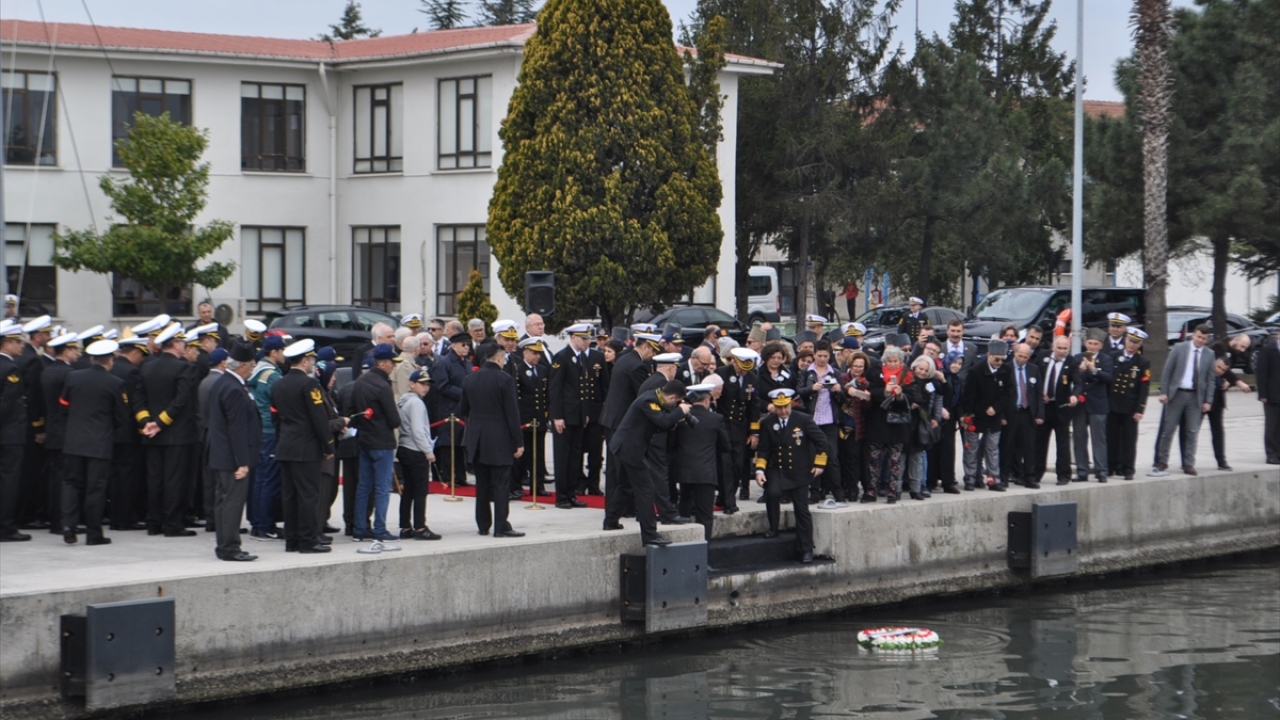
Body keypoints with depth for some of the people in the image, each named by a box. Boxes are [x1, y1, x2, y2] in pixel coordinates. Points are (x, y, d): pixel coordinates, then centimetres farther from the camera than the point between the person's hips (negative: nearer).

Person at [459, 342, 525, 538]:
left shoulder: (469, 380, 5)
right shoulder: (504, 380, -12)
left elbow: (463, 409, 12)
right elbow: (512, 413, -13)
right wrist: (518, 442, -8)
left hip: (476, 439, 6)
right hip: (499, 440, -6)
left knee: (482, 484, 12)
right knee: (501, 484, -2)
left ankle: (483, 525, 16)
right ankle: (501, 527, -4)